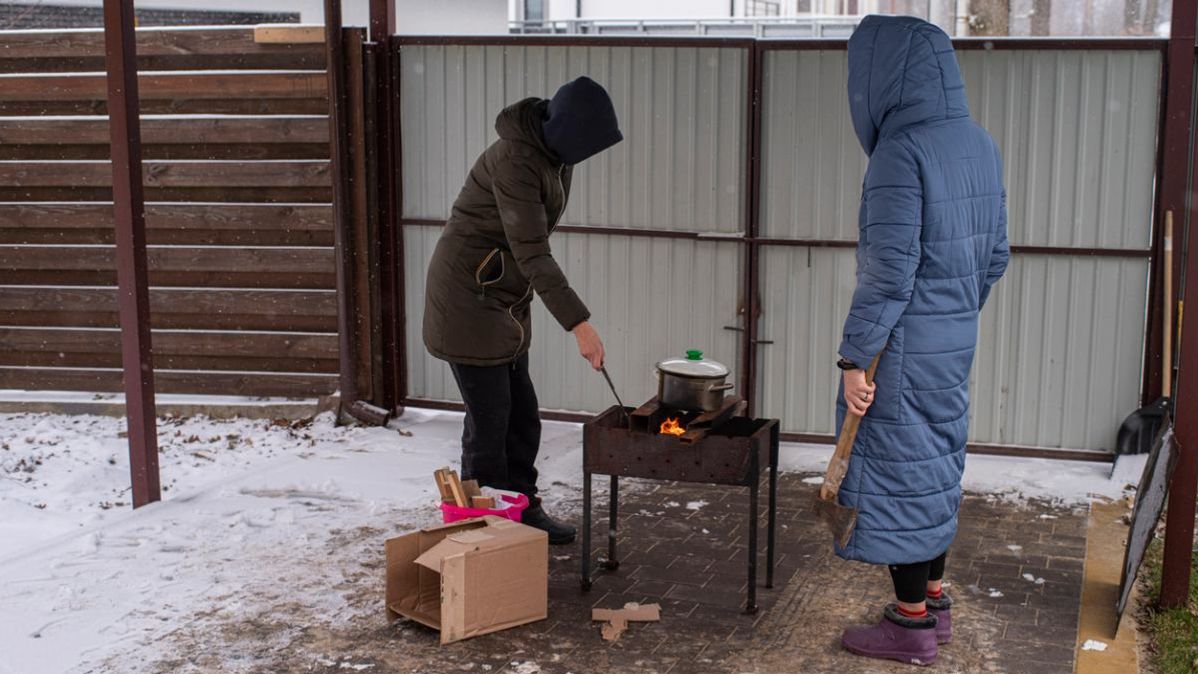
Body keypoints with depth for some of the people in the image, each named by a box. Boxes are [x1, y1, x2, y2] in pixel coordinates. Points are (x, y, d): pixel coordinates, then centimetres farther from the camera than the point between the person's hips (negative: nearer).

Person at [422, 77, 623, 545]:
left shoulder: (555, 154, 3)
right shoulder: (514, 159, -26)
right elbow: (532, 253, -31)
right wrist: (579, 323, -35)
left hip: (505, 299, 9)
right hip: (468, 298, -9)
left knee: (522, 415, 13)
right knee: (489, 419, -3)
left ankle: (522, 509, 25)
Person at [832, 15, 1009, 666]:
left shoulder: (901, 153, -20)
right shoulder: (978, 144, 7)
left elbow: (889, 272, -22)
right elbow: (995, 254, 12)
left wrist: (854, 358, -17)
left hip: (903, 345, -8)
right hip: (955, 342, 9)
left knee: (899, 471, 3)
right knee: (937, 465, 18)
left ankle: (911, 625, 14)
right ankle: (933, 602, 31)